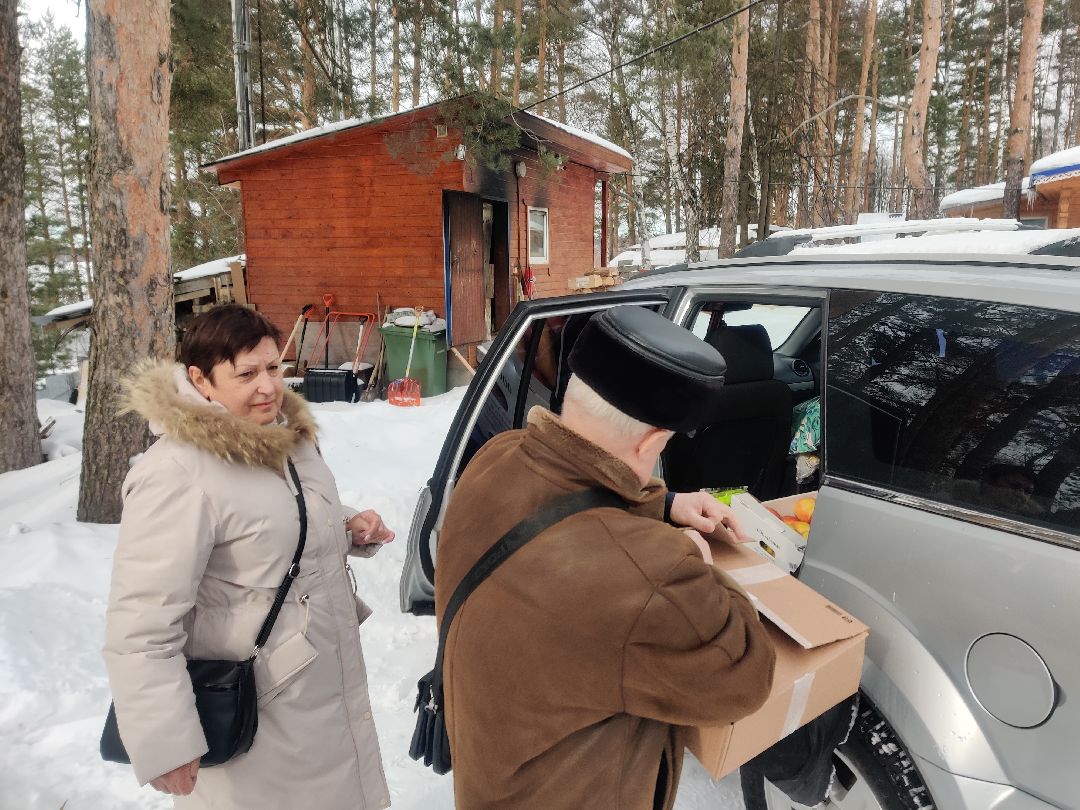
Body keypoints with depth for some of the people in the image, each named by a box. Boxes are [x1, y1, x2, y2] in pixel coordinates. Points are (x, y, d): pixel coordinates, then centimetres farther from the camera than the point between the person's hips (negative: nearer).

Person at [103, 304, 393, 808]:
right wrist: (166, 748, -23)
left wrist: (350, 528, -1)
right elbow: (142, 627, -26)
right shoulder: (178, 476, -26)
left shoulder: (286, 436, 2)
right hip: (256, 718, -8)